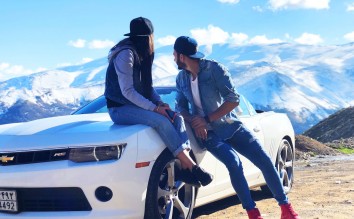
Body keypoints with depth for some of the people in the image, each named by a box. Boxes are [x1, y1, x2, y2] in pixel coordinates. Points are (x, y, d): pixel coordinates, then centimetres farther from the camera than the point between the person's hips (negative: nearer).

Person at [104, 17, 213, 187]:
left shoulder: (142, 55, 13)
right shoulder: (126, 54, -17)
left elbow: (147, 86, 15)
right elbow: (127, 91, -22)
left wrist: (159, 103, -4)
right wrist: (154, 108, -24)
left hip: (136, 105, 9)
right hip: (120, 108, -9)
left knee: (176, 117, -10)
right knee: (160, 121, -30)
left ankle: (185, 168, -23)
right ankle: (191, 166, -27)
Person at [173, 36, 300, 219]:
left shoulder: (214, 68, -12)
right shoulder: (181, 78, 3)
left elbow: (233, 100, -16)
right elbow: (180, 106, 8)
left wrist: (207, 119, -20)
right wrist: (193, 122, -13)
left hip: (230, 126, -1)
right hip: (208, 133, 1)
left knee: (265, 161, -9)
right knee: (233, 163, -26)